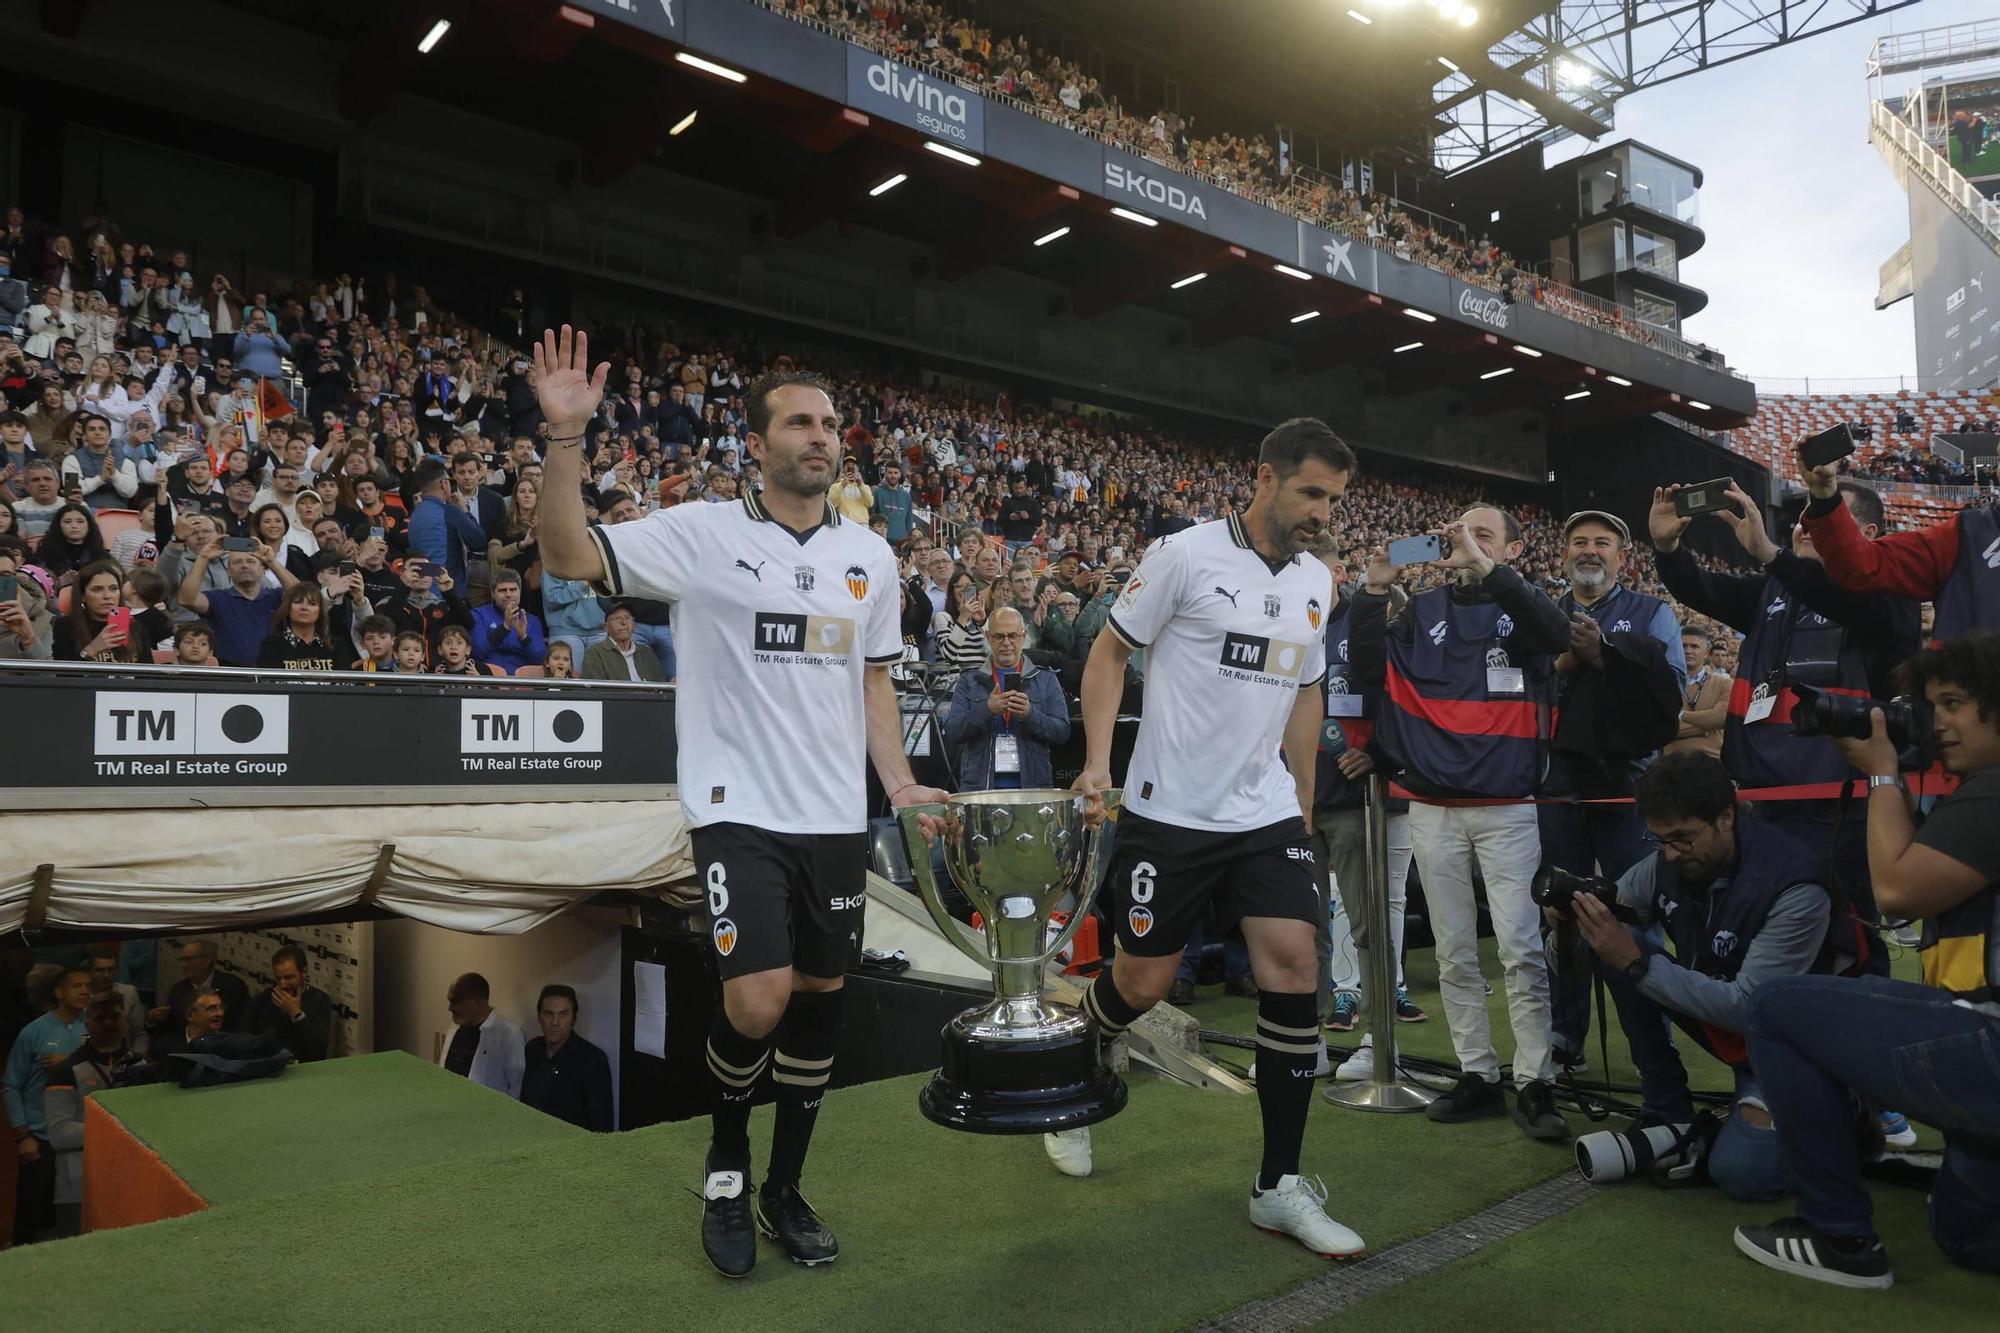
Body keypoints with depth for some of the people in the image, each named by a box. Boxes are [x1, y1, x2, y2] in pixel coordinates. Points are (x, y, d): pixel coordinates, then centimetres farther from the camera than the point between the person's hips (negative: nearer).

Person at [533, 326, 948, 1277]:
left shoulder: (870, 553, 9)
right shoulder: (702, 533, -5)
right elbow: (569, 557, -14)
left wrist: (899, 781, 8)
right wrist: (566, 437, -25)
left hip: (837, 815, 5)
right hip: (739, 808, -4)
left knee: (819, 996, 9)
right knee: (756, 1003, -14)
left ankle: (784, 1191, 29)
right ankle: (727, 1160, 19)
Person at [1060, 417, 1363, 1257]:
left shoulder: (1317, 582, 9)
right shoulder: (1186, 555, -9)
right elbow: (1110, 652, -3)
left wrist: (1304, 809, 18)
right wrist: (1098, 763, -13)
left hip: (1269, 815, 5)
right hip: (1170, 812, -5)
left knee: (1293, 969, -5)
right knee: (1141, 982, 4)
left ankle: (1280, 1186, 9)